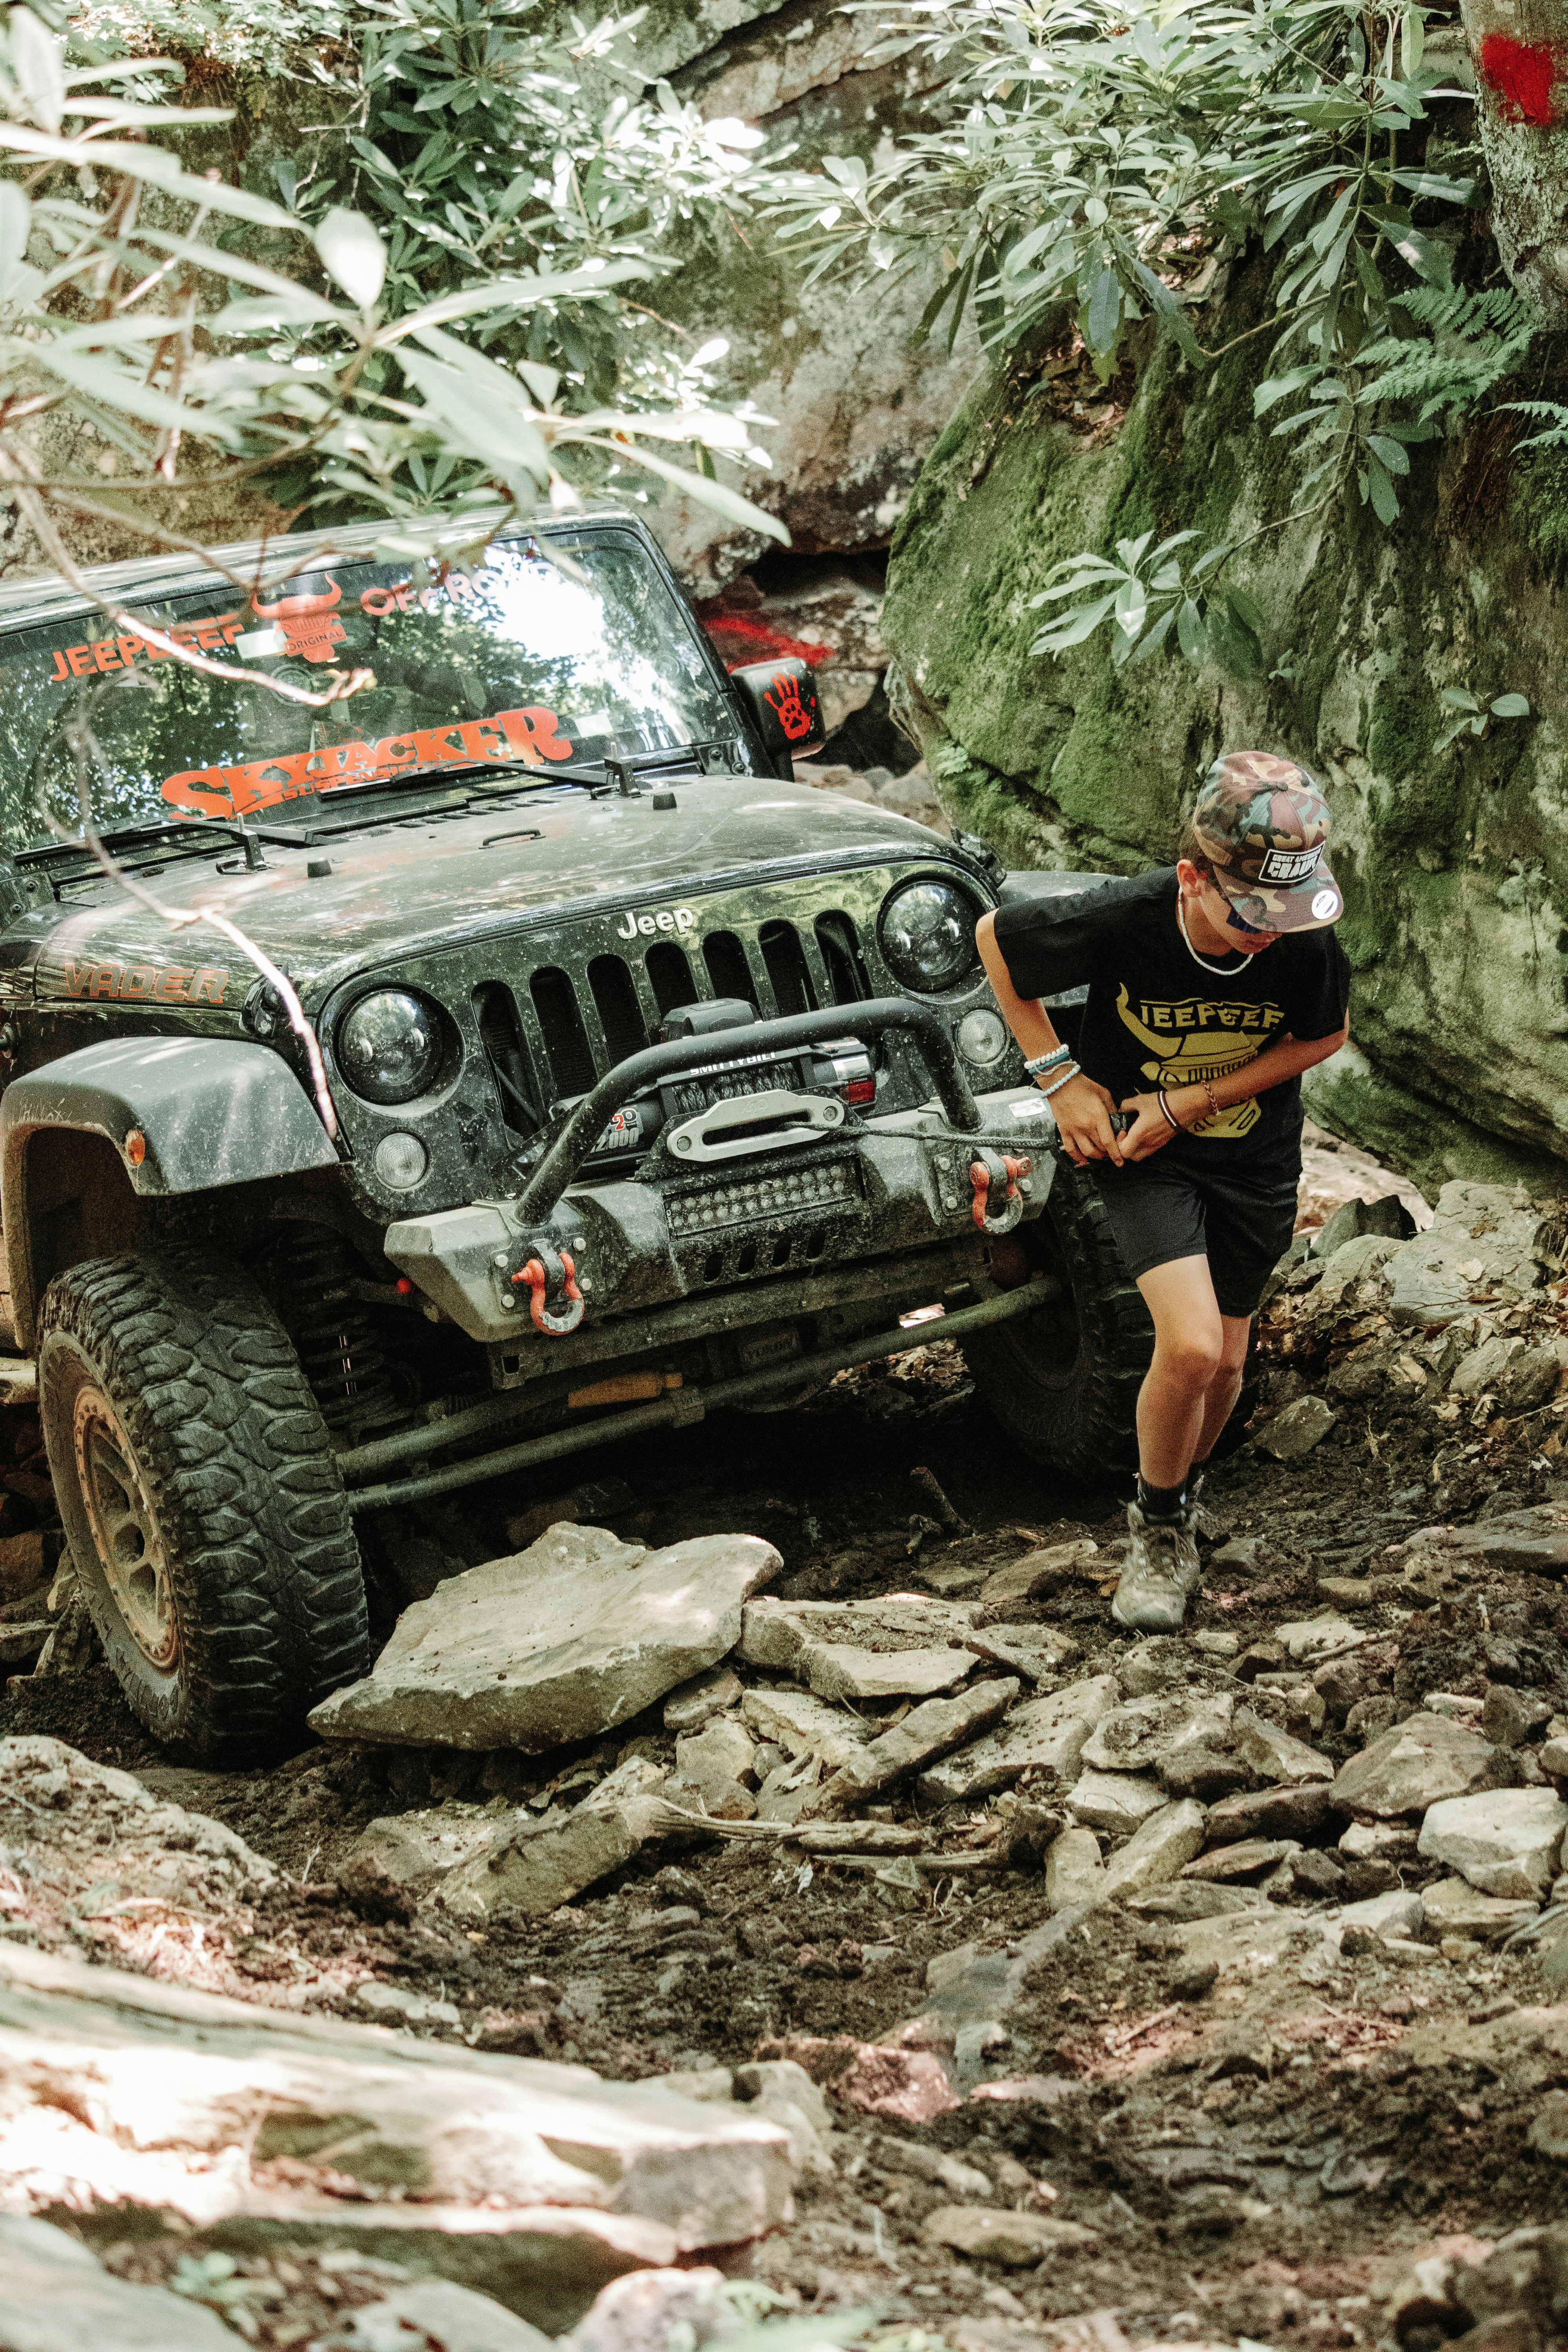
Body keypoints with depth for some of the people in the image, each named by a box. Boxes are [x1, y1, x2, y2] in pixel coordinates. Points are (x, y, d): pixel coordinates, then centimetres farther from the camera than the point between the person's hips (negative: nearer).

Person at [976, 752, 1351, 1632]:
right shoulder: (1121, 921, -30)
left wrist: (1191, 1102, -13)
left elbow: (1326, 1035, -4)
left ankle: (1186, 1490, 45)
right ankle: (1159, 1527, 5)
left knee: (1224, 1364, 14)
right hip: (1146, 1158, -3)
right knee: (1189, 1347, -20)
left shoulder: (1308, 943, -25)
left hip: (1256, 1162, 3)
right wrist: (1062, 1078, -13)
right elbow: (995, 938, -11)